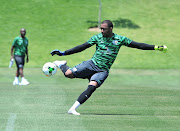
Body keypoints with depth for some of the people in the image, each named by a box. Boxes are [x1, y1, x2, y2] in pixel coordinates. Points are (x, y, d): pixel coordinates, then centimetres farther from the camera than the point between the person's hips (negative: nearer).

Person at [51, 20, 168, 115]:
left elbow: (137, 45, 1)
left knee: (92, 87, -27)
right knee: (69, 74, -19)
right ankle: (61, 64, 18)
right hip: (91, 64, 0)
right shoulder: (97, 37, 0)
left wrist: (156, 47, -5)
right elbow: (82, 47, 1)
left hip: (103, 71, 0)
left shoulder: (119, 39, -1)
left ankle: (73, 109, -22)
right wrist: (63, 53, -4)